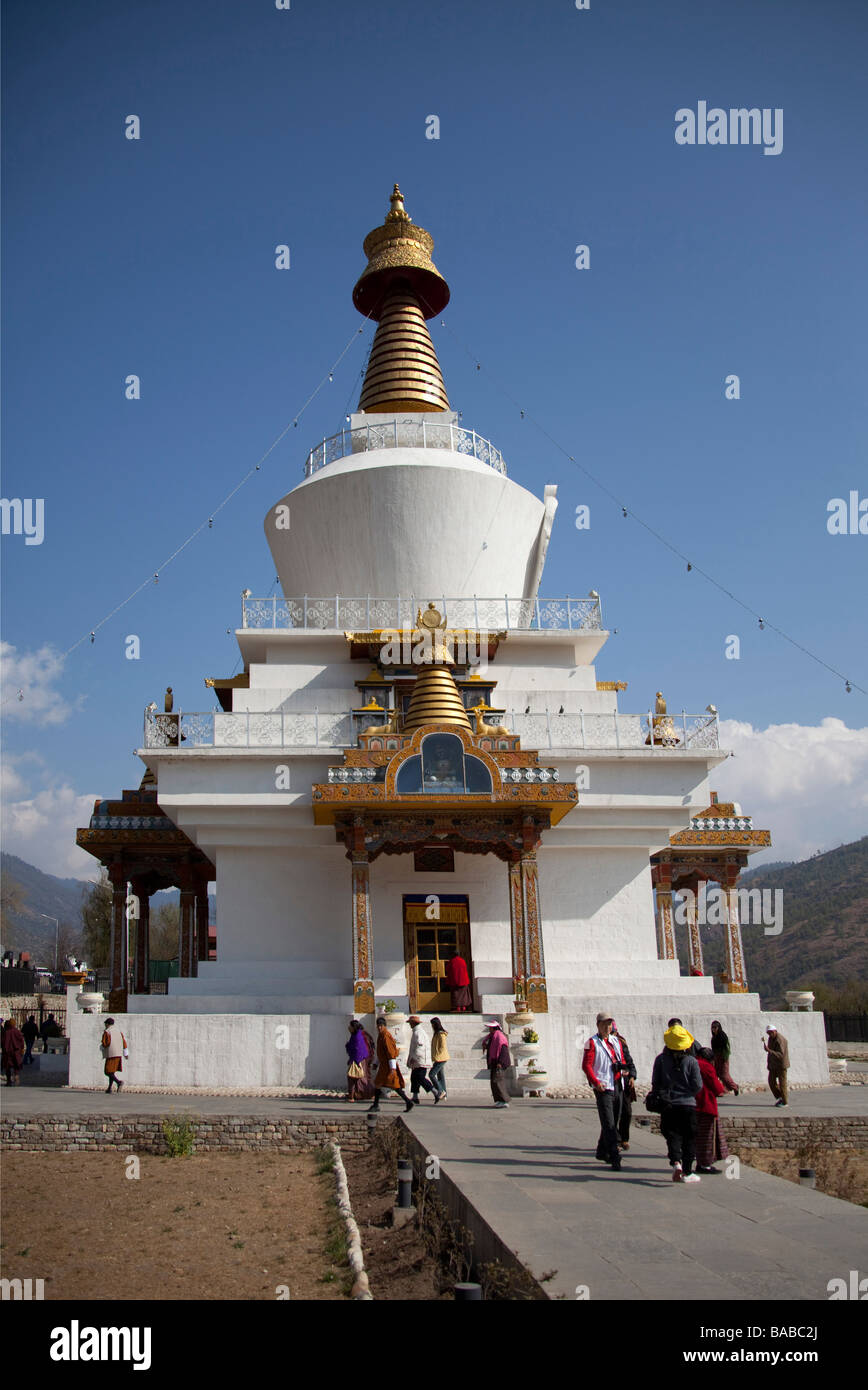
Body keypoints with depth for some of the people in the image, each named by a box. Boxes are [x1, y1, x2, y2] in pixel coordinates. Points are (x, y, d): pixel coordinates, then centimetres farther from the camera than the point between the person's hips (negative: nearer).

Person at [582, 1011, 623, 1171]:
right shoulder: (592, 1043, -5)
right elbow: (586, 1065, -11)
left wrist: (623, 1069, 2)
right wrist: (596, 1083, -22)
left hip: (617, 1087, 7)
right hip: (603, 1088, -7)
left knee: (613, 1123, 15)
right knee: (608, 1124, -10)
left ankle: (602, 1152, 31)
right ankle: (615, 1159, -11)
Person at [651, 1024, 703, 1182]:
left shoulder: (660, 1059, -3)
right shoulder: (691, 1061, -6)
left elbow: (655, 1083, 2)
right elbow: (698, 1086, -5)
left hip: (668, 1105, 1)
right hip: (688, 1104, -1)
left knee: (672, 1136, 8)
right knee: (689, 1139, 10)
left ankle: (676, 1162, -16)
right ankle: (687, 1172, 10)